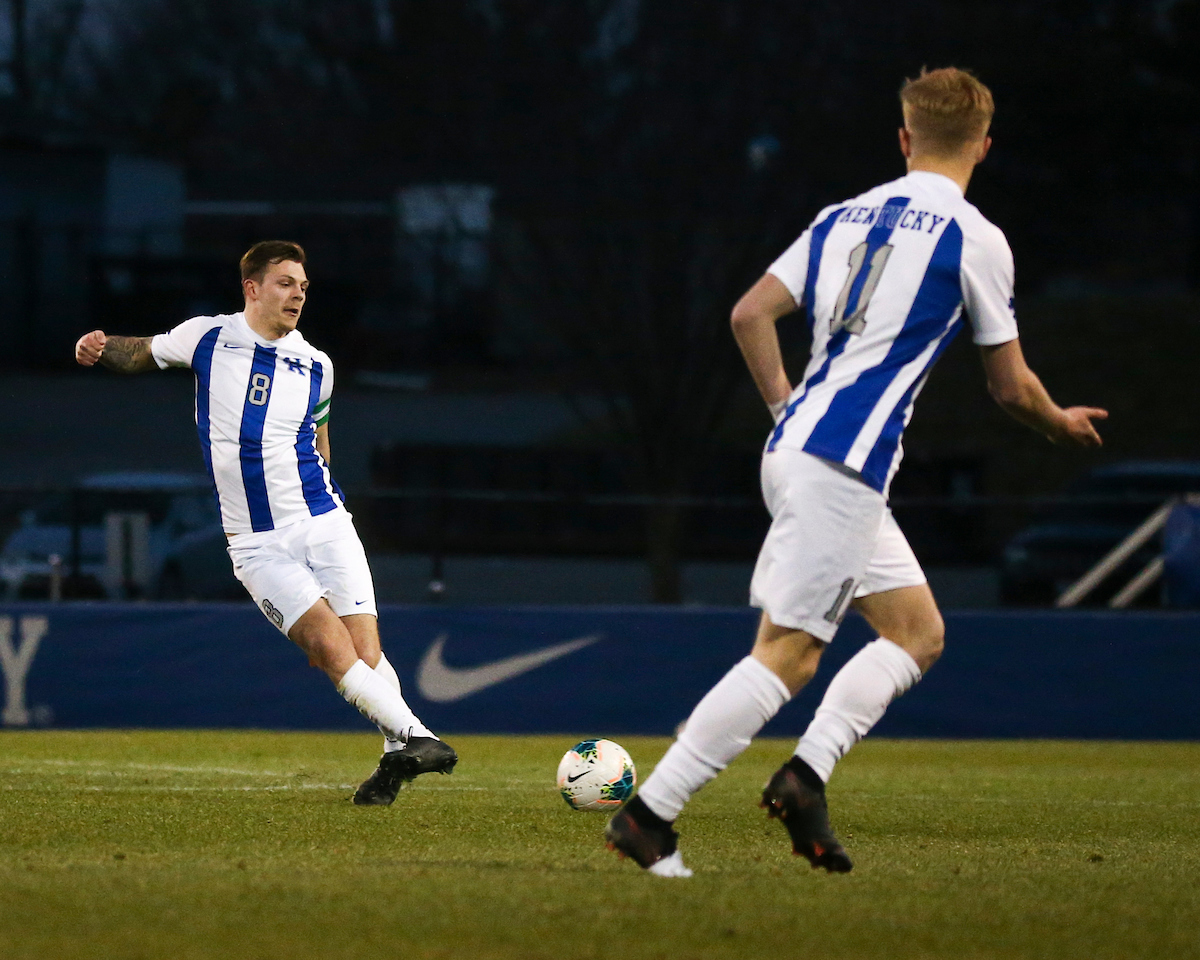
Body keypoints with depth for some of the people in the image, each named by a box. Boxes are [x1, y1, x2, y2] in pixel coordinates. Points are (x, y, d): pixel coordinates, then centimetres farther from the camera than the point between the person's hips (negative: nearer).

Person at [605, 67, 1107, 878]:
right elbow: (1011, 388, 4)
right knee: (788, 654, -8)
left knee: (919, 633, 10)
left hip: (797, 445, 8)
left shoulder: (846, 217, 15)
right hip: (843, 467, -8)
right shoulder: (974, 238, -3)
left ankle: (806, 776, -3)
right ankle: (648, 814, -11)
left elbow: (751, 314, 12)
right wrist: (1064, 423, 24)